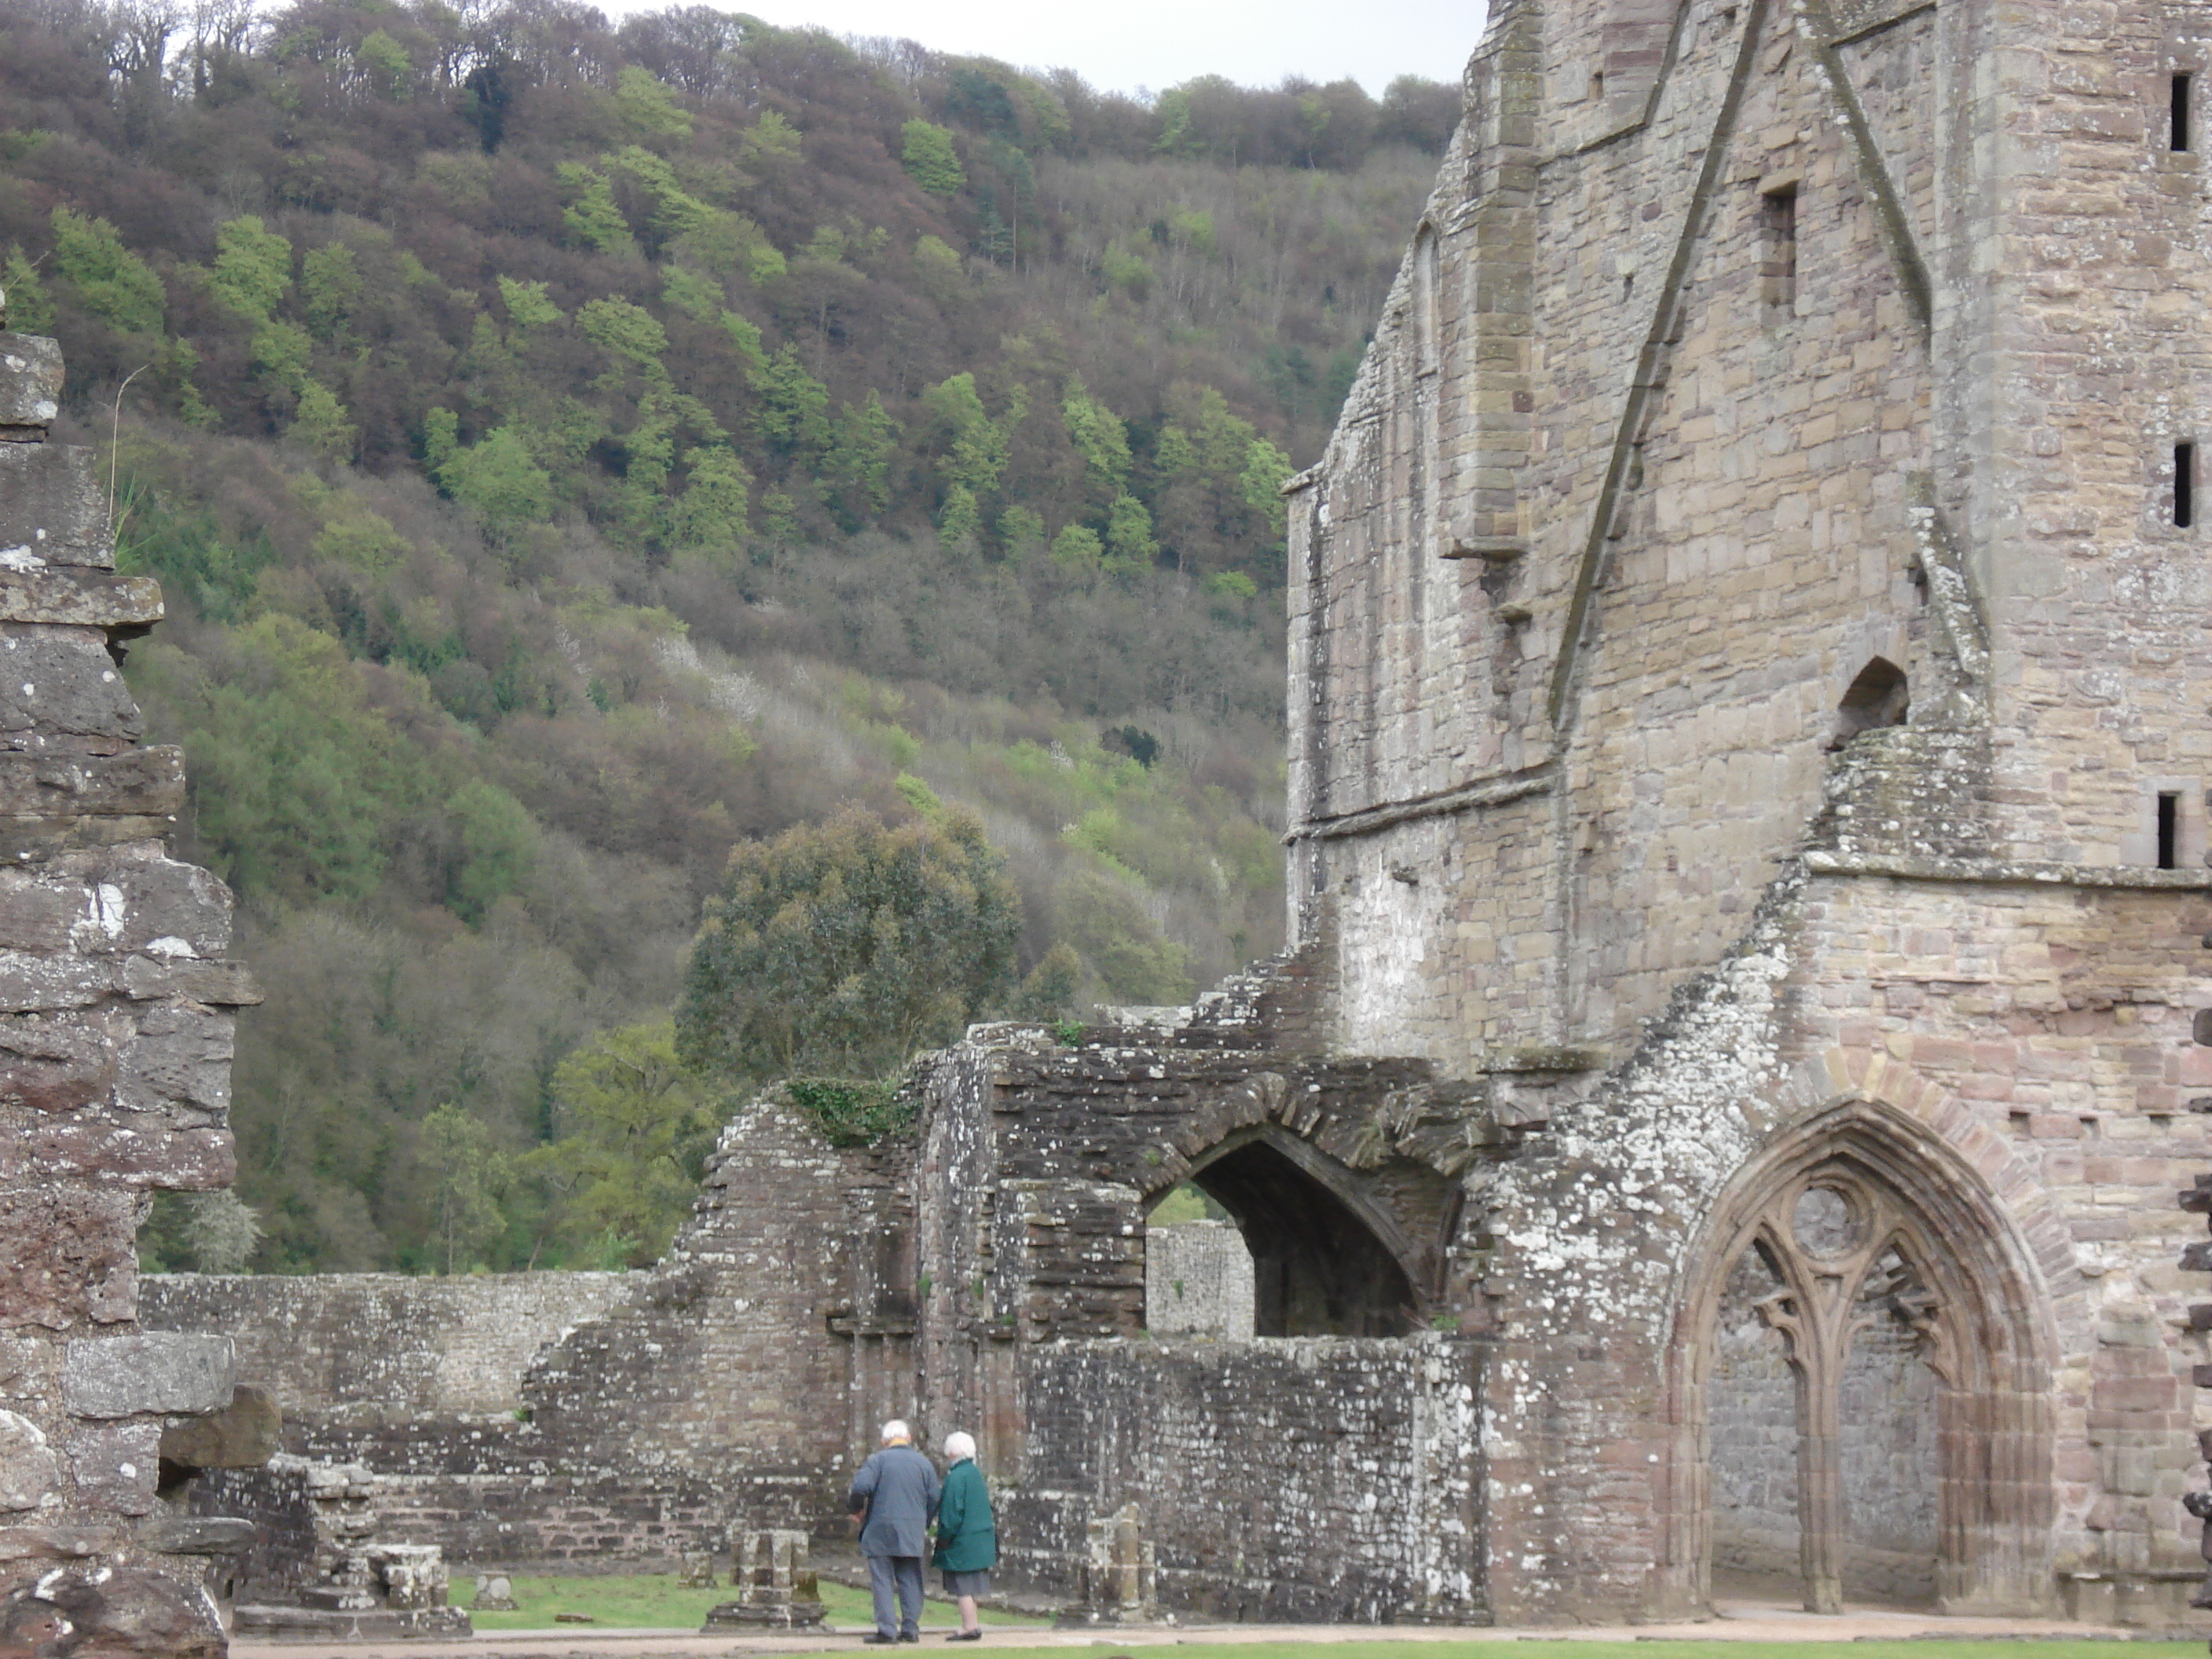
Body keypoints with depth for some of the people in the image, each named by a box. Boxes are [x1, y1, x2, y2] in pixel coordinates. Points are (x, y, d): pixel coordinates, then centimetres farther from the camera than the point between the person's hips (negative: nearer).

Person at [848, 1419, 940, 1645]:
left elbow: (860, 1487, -17)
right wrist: (923, 1525, 21)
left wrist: (856, 1510, 2)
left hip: (881, 1531, -3)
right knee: (910, 1581, 10)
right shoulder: (924, 1463, 7)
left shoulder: (877, 1460, -4)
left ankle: (886, 1630, -6)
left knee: (882, 1581, -1)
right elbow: (934, 1499, 7)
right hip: (912, 1533, 3)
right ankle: (910, 1628, 8)